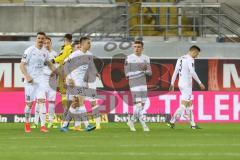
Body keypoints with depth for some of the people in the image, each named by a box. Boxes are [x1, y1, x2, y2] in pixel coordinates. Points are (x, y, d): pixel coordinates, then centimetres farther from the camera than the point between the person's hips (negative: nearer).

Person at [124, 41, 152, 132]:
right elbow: (127, 73, -7)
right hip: (134, 83, -5)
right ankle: (143, 124, -12)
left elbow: (149, 72, 5)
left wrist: (145, 71, -17)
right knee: (138, 103, -14)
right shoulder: (129, 58, -3)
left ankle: (131, 120, 21)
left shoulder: (145, 58, 9)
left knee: (142, 104, 6)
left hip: (143, 83, 5)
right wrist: (140, 72, -11)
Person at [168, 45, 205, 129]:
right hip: (187, 84, -9)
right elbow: (192, 72, -20)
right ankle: (172, 122, -15)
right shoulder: (190, 59, -11)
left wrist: (172, 84, 15)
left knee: (189, 104, 14)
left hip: (181, 84, 9)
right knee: (183, 105, -8)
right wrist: (200, 83, -16)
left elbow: (175, 72, 14)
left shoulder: (180, 59, 14)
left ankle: (193, 124, 15)